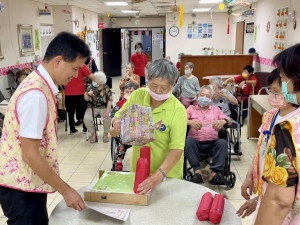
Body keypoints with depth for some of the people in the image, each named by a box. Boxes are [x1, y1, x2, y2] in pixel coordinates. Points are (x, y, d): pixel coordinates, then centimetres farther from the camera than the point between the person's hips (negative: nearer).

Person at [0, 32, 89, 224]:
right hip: (22, 187, -9)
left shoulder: (39, 84, 4)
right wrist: (66, 190, -18)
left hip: (28, 181, 9)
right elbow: (30, 154, -25)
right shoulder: (36, 94, -25)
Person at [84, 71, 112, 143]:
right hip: (93, 107, 2)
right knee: (86, 118, -26)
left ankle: (105, 134, -1)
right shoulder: (90, 87, 2)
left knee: (107, 118, -31)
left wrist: (107, 112, -22)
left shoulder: (106, 88, -4)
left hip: (104, 107, -2)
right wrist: (88, 94, -21)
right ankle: (93, 133, 1)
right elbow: (86, 99, 3)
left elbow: (110, 101, -9)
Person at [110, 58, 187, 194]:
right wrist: (117, 123, -19)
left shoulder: (178, 110, -21)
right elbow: (119, 116, 5)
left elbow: (177, 149, -26)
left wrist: (158, 175, -39)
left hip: (167, 174, -3)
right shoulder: (137, 95, -9)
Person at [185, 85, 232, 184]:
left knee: (223, 142, -29)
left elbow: (230, 121, 13)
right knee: (189, 141, -33)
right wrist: (190, 122, -21)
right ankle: (197, 171, -34)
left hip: (212, 142, 1)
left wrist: (223, 121, -12)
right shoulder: (191, 108, 19)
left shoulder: (216, 109, 24)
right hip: (196, 141, -1)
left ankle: (214, 173, -33)